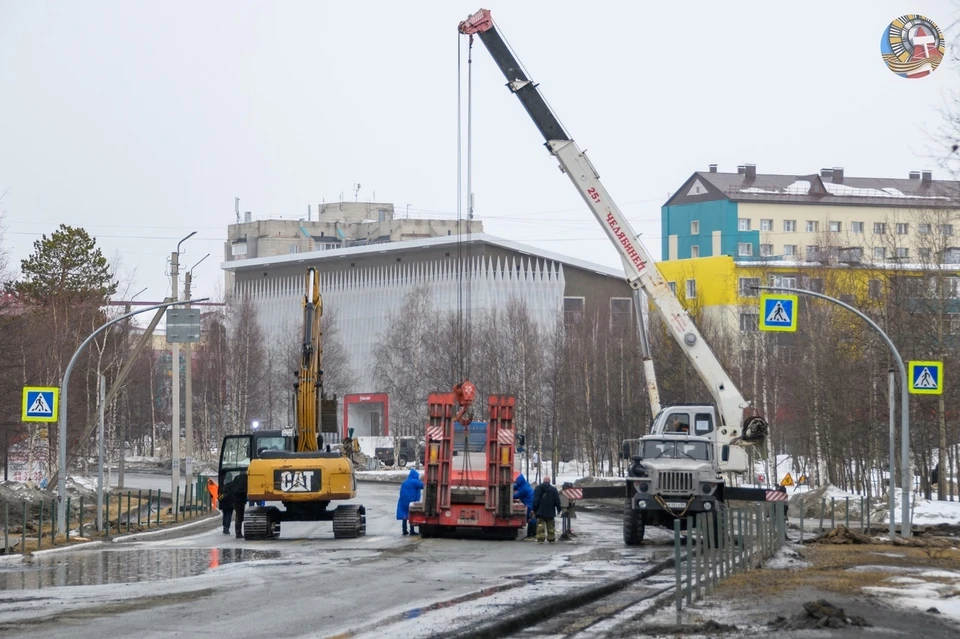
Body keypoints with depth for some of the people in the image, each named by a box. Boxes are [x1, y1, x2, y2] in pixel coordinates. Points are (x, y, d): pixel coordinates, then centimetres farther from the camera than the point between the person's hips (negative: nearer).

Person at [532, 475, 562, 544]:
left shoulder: (538, 488, -1)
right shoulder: (554, 489, 0)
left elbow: (535, 500, -2)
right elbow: (557, 500, 3)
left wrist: (534, 509, 2)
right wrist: (558, 509, 13)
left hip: (540, 511, -1)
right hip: (550, 512, 1)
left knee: (540, 525, -4)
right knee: (550, 526, 9)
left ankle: (540, 538, -15)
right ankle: (551, 538, 11)